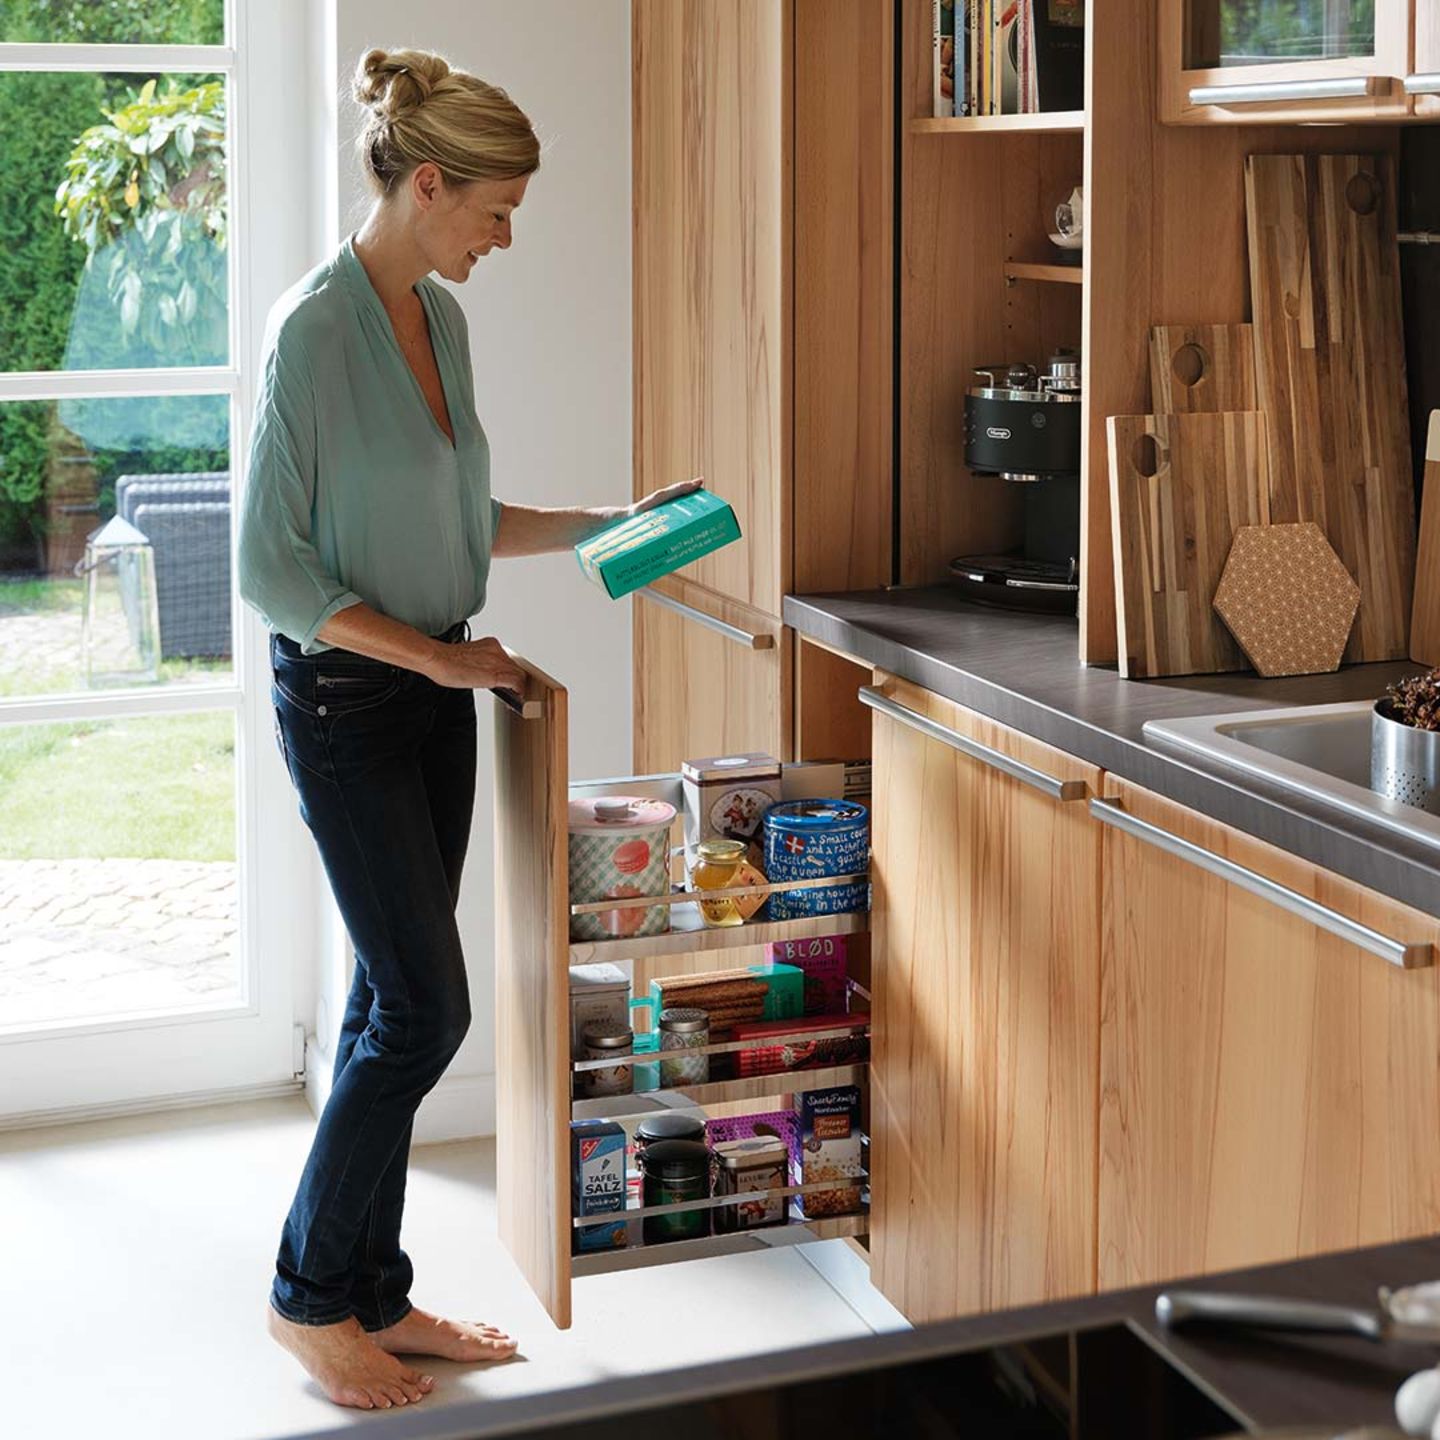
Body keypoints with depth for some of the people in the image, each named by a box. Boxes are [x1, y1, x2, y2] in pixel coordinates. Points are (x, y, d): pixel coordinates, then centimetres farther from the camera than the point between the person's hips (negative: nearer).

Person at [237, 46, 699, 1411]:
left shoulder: (439, 316, 7)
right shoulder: (313, 329, -18)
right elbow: (272, 567, -18)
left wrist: (605, 521, 10)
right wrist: (437, 656, -16)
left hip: (436, 691, 8)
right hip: (345, 698, -8)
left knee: (395, 1003, 12)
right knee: (425, 1006, -5)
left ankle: (373, 1295, 23)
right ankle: (310, 1290, 13)